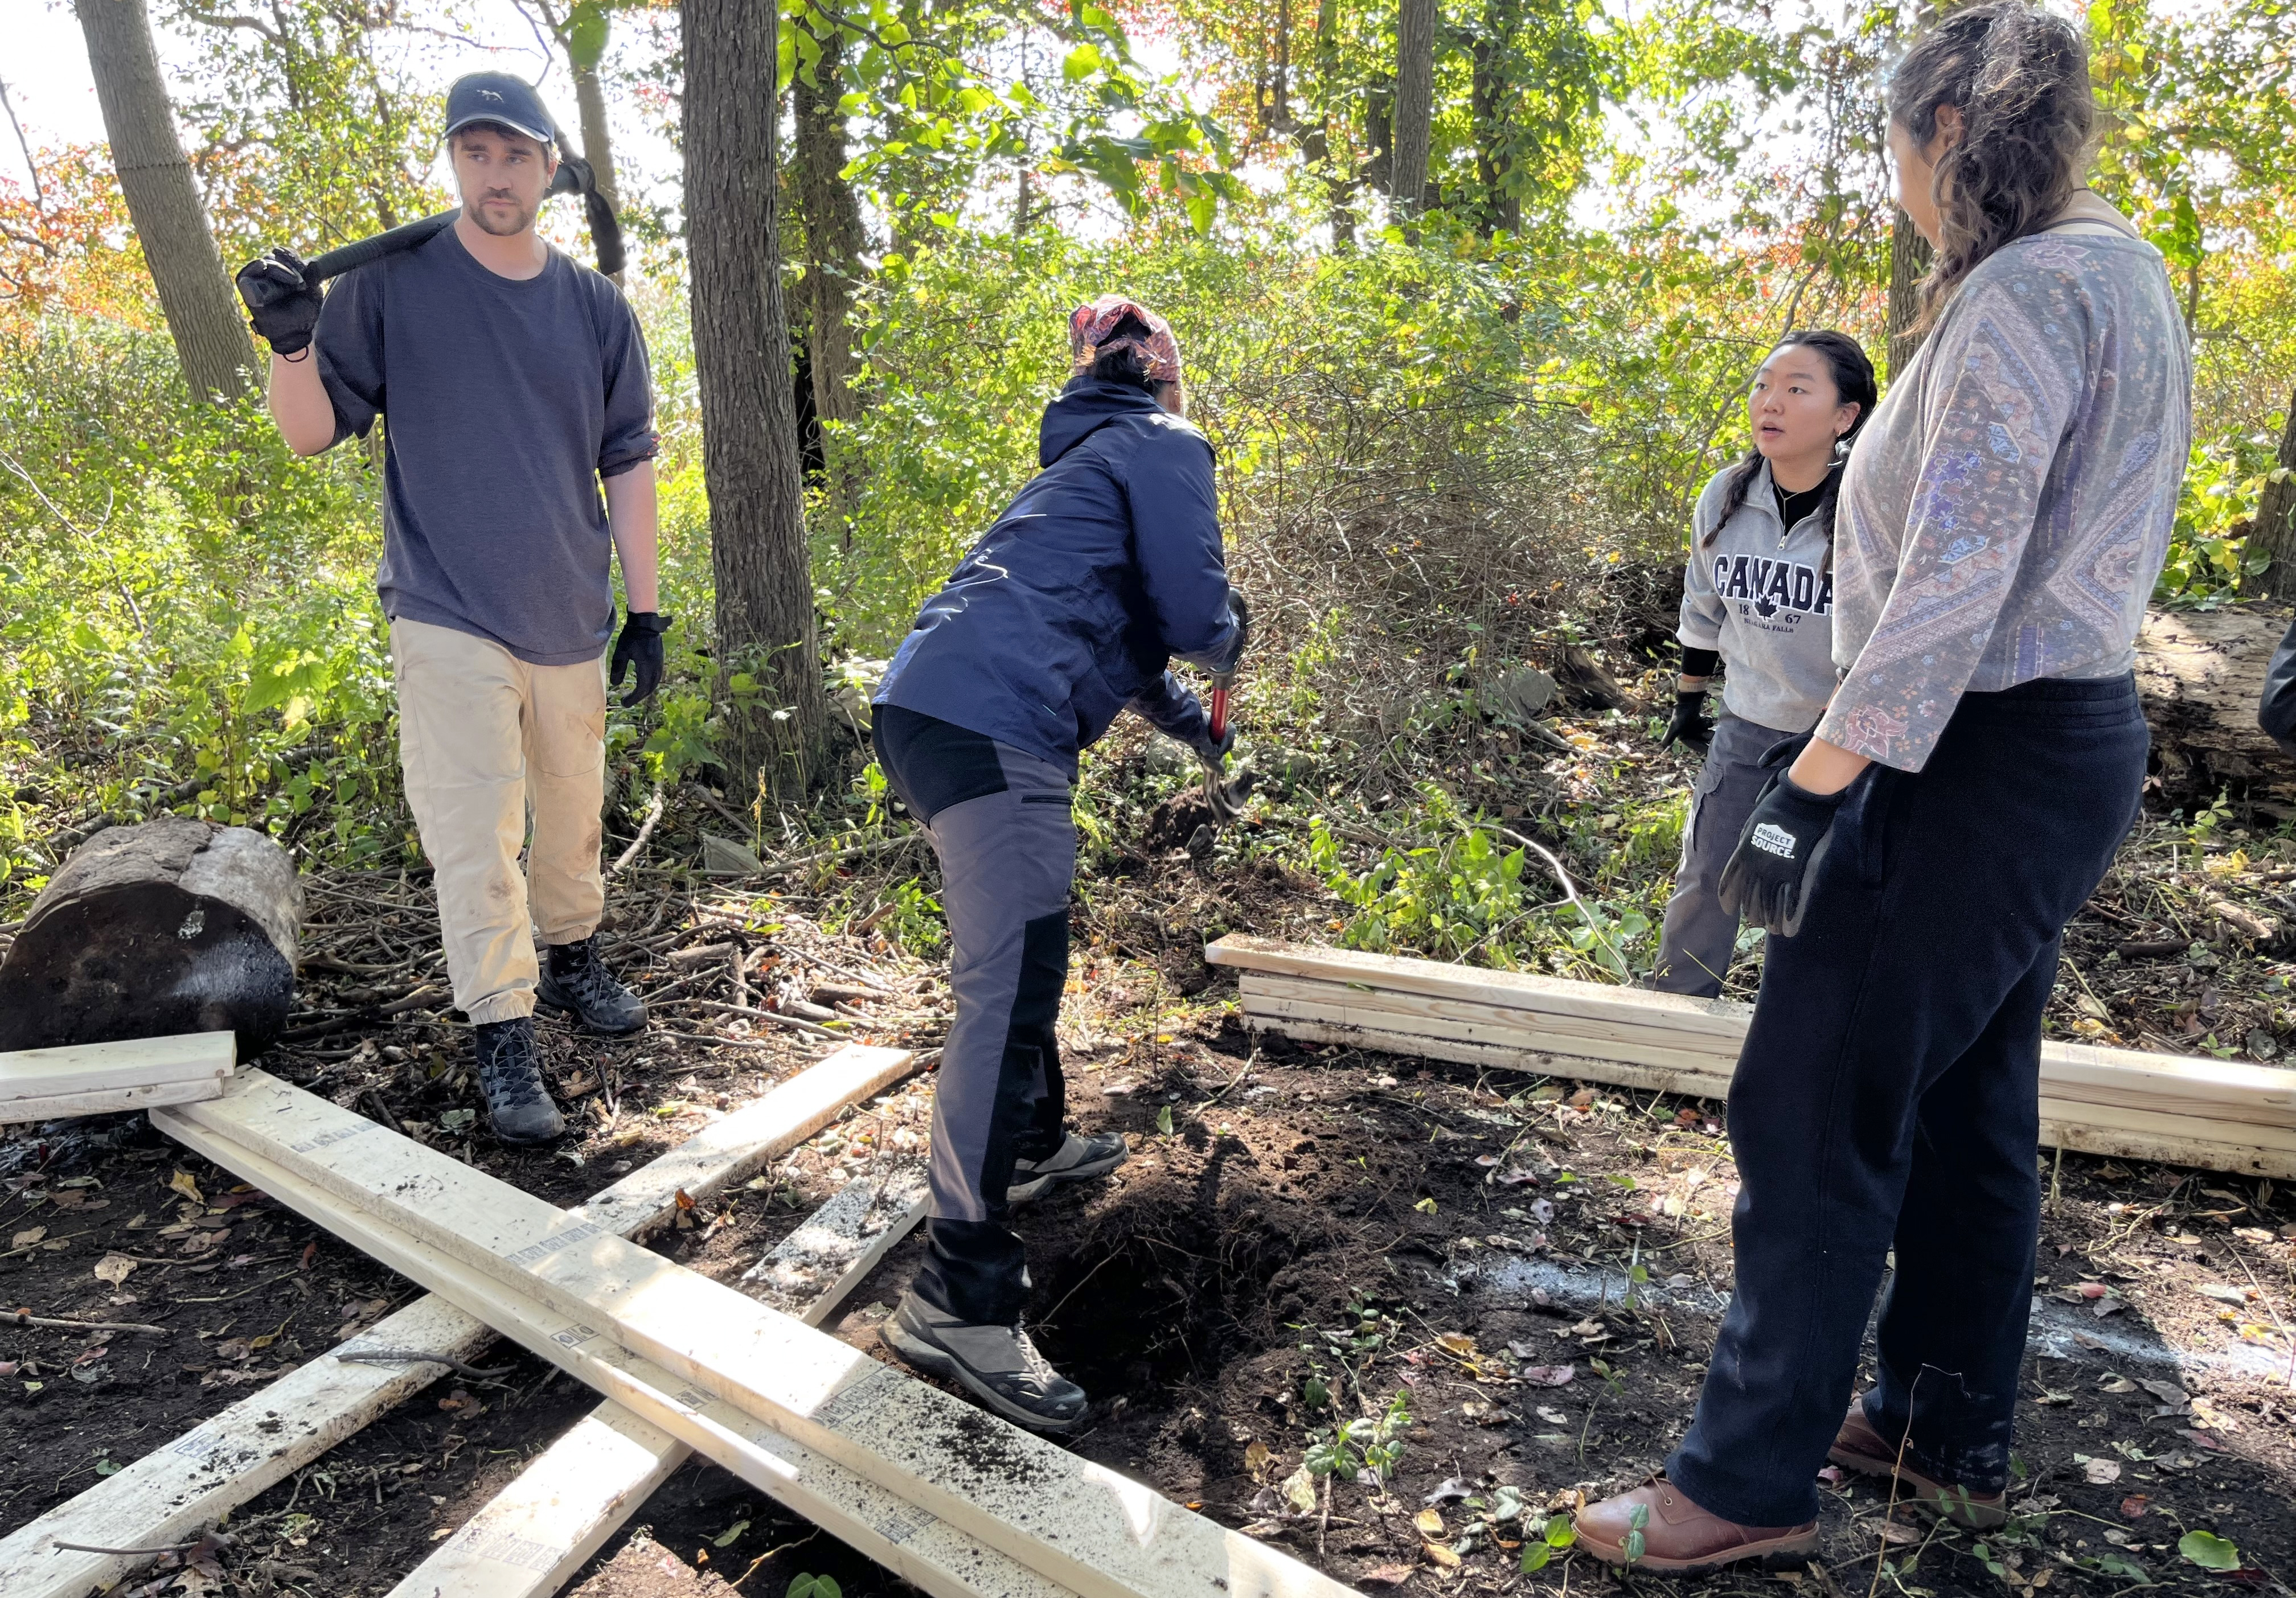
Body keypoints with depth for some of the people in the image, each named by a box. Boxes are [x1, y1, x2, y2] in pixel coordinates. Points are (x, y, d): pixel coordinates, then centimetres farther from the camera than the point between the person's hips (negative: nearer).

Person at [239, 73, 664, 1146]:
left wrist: (646, 612, 6)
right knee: (475, 833, -4)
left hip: (570, 618, 3)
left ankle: (571, 959, 37)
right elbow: (312, 433, 0)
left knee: (571, 814, 15)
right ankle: (503, 1038, 5)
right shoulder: (391, 284, -1)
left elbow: (627, 464, 9)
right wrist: (292, 344, -21)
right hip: (449, 616, -3)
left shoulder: (596, 307, 6)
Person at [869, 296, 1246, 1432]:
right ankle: (958, 1297, -12)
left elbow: (1112, 627, 42)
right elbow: (1194, 617, -6)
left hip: (926, 708, 10)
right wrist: (1231, 633, 19)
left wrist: (1193, 725, 53)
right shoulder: (1164, 447, 4)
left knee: (1018, 963, 25)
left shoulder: (1086, 460, 33)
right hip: (994, 729, -10)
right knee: (1009, 990, -13)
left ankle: (1033, 1144, 43)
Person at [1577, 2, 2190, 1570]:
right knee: (1967, 1103, 17)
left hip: (1982, 757, -10)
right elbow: (2046, 543, 14)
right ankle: (1950, 1436, 32)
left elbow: (1956, 579, -24)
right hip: (2076, 735, 10)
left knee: (1818, 1113, -3)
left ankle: (1750, 1483, 10)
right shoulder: (2122, 270, 15)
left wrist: (1813, 785, -24)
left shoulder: (2021, 292, -16)